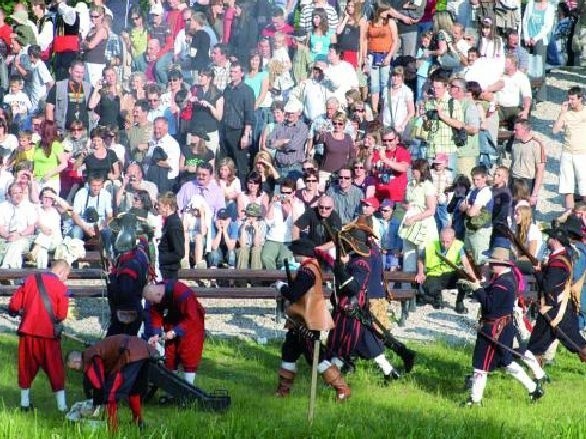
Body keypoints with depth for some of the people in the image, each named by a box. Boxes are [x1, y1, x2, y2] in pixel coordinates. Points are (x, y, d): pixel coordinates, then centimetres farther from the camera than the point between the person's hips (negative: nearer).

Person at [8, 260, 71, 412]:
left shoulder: (30, 280, 5)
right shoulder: (61, 287, -5)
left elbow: (14, 305, 3)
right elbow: (61, 315, -9)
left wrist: (22, 311, 23)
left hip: (28, 332, 3)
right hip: (49, 334, -3)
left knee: (26, 368, 16)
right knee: (55, 370, 6)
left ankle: (25, 402, 21)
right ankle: (62, 405, 5)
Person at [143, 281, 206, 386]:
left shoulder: (182, 293, -37)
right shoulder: (153, 295, -17)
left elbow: (191, 318, -33)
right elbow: (155, 316, -12)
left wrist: (175, 332, -37)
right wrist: (155, 335, -27)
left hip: (192, 321, -6)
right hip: (172, 321, 6)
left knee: (189, 357, -9)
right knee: (169, 355, 8)